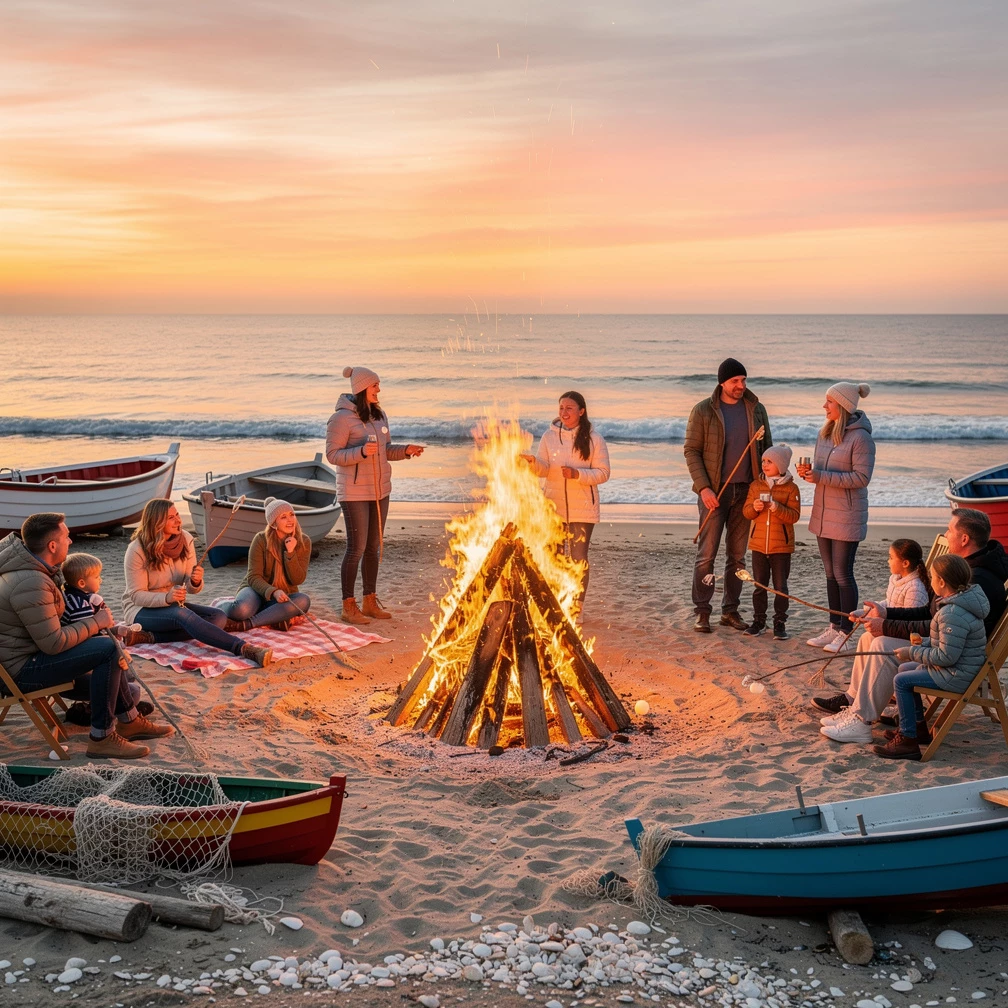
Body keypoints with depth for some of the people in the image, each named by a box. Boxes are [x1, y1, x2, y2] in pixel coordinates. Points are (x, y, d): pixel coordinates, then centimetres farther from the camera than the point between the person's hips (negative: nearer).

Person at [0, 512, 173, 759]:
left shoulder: (29, 565, 4)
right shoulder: (31, 584, -29)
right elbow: (54, 643, -27)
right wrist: (96, 623, -14)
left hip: (24, 649, 11)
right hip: (20, 670, -11)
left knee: (105, 641, 16)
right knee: (108, 649, -21)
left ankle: (128, 720, 20)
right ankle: (101, 738, -15)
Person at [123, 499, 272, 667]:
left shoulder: (185, 539, -2)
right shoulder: (137, 550, -15)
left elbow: (192, 589, 1)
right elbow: (136, 595, -16)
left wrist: (195, 582, -24)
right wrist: (166, 597, -34)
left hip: (175, 605, 6)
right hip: (142, 609, -6)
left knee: (218, 617, -21)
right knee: (183, 614, -38)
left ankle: (151, 636, -30)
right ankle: (243, 648, -53)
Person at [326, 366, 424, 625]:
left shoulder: (378, 415, 10)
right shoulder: (342, 418, -13)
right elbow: (332, 454, -15)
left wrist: (405, 450, 0)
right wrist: (361, 452, -29)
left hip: (380, 490, 8)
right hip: (354, 493, -8)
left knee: (374, 547, 13)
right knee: (356, 548, -4)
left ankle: (370, 601, 23)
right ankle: (349, 606, 7)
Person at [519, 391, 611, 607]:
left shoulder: (594, 439, -3)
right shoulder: (549, 436, 4)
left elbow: (603, 473, -5)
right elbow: (544, 469, -2)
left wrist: (577, 474, -20)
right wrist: (534, 462, -24)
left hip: (582, 509, -2)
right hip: (554, 507, 2)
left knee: (579, 558, -2)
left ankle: (576, 608, 8)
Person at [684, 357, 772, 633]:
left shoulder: (756, 410, 6)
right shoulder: (703, 411, -4)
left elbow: (767, 449, 12)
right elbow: (691, 450, -5)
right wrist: (703, 487, -14)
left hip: (746, 491, 4)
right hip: (714, 491, -3)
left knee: (737, 555, 9)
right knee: (707, 554, -3)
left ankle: (730, 610, 19)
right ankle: (702, 612, 6)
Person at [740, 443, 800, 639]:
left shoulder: (791, 488, -6)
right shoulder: (756, 485, 5)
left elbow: (794, 515, -11)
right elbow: (746, 511, 6)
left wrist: (778, 508, -27)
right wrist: (754, 507, -15)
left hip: (781, 546, -3)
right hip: (758, 544, 3)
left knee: (780, 587, 3)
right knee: (759, 585, 10)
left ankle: (780, 622, 13)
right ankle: (759, 620, 21)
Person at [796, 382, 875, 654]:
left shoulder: (860, 437, -15)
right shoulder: (826, 432, 10)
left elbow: (861, 478, -19)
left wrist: (820, 476, -22)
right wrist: (808, 472, -4)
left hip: (846, 517, -8)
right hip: (823, 514, 8)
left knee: (843, 575, -3)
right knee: (831, 574, 13)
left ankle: (846, 634, 6)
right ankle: (834, 627, 22)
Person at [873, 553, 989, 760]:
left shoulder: (952, 614, -28)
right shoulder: (960, 602, 6)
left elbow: (946, 656, -29)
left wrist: (913, 653, -18)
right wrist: (921, 644, 5)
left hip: (957, 677, -11)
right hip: (963, 668, 11)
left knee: (901, 681, -11)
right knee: (905, 668, 22)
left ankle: (908, 742, -6)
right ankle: (918, 728, 30)